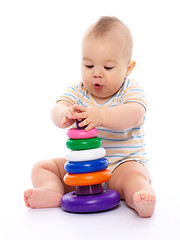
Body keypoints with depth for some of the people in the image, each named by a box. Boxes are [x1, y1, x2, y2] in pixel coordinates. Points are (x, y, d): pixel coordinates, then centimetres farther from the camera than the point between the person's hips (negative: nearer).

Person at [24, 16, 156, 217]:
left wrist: (100, 116, -49)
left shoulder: (132, 91, -8)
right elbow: (57, 110, -16)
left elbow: (133, 115, -30)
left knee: (133, 176, -36)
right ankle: (52, 191, -32)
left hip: (122, 164, -4)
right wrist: (65, 114, -43)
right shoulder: (77, 91, 2)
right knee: (42, 167, -7)